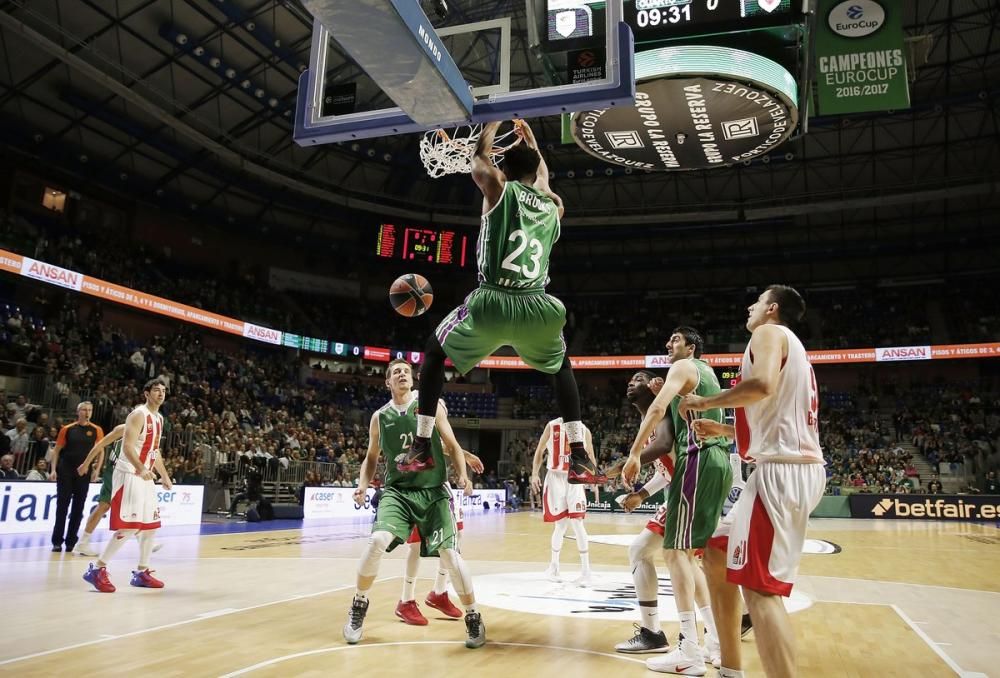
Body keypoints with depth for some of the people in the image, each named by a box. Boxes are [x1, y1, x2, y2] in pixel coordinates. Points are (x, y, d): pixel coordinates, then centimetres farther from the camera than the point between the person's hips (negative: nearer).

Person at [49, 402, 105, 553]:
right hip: (65, 471, 0)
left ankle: (71, 542, 13)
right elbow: (57, 450, 6)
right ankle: (57, 541, 9)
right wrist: (53, 469, -3)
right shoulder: (67, 429, 3)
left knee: (78, 509, 5)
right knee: (62, 507, 2)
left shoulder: (96, 430, 3)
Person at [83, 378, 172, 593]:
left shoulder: (159, 418, 15)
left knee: (152, 525, 10)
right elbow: (128, 446, -23)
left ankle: (142, 572, 19)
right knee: (128, 526, -13)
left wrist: (164, 476, 21)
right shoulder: (139, 414, -13)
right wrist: (140, 469, -36)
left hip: (146, 476, 9)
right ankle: (97, 570, -3)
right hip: (129, 475, -9)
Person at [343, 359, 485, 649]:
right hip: (397, 491, 1)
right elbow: (372, 457, 17)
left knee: (449, 552, -8)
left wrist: (463, 475, -12)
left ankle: (473, 617, 11)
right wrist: (363, 484, 0)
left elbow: (452, 445, 2)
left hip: (433, 490, -1)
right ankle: (359, 604, 4)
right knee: (378, 541, -21)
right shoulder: (380, 417, 7)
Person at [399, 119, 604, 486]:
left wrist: (494, 122, 44)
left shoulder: (499, 188, 8)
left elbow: (479, 158, 30)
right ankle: (580, 459, 21)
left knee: (434, 352, 24)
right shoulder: (553, 206, 18)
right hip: (537, 308, 3)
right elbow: (543, 180, 43)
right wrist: (531, 141, 54)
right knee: (561, 366, 31)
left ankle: (420, 449, 18)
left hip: (493, 302, -2)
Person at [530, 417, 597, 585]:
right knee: (560, 525, 3)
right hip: (555, 478, -1)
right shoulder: (552, 427, -3)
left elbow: (590, 455, 12)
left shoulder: (584, 430, 1)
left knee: (577, 523, -8)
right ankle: (554, 566, 24)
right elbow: (539, 451, 4)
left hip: (574, 478, 1)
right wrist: (534, 474, -6)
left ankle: (586, 571, -3)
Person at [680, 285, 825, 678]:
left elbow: (763, 384, -25)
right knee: (721, 556, 18)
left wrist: (705, 403, -11)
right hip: (798, 466, 11)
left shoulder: (769, 333, -3)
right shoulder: (791, 346, 26)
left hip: (782, 469, -11)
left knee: (760, 587, -12)